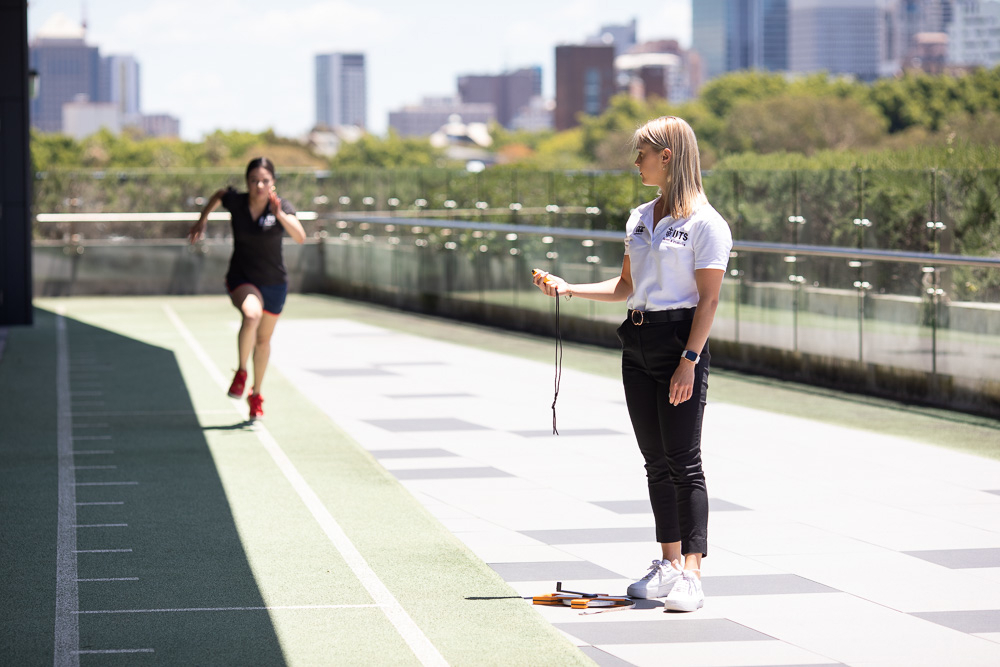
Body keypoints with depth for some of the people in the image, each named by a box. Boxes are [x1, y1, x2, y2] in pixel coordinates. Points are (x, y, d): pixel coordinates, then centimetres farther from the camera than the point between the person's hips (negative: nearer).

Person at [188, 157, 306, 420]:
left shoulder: (282, 207, -17)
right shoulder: (236, 201, -13)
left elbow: (300, 237, -34)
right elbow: (219, 194, 11)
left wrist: (279, 214, -45)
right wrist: (202, 220, 11)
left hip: (274, 282, 1)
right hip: (241, 279, -1)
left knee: (263, 339, 17)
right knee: (252, 314, -35)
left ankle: (256, 394, 39)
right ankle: (241, 372, -18)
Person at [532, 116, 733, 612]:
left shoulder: (705, 223, -9)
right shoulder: (639, 218, 14)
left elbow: (708, 298, -13)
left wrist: (689, 360, -18)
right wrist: (568, 289, 9)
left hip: (680, 341, -8)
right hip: (638, 343, 8)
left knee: (683, 462, -9)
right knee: (656, 461, 10)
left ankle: (691, 574, -9)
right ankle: (669, 564, 16)